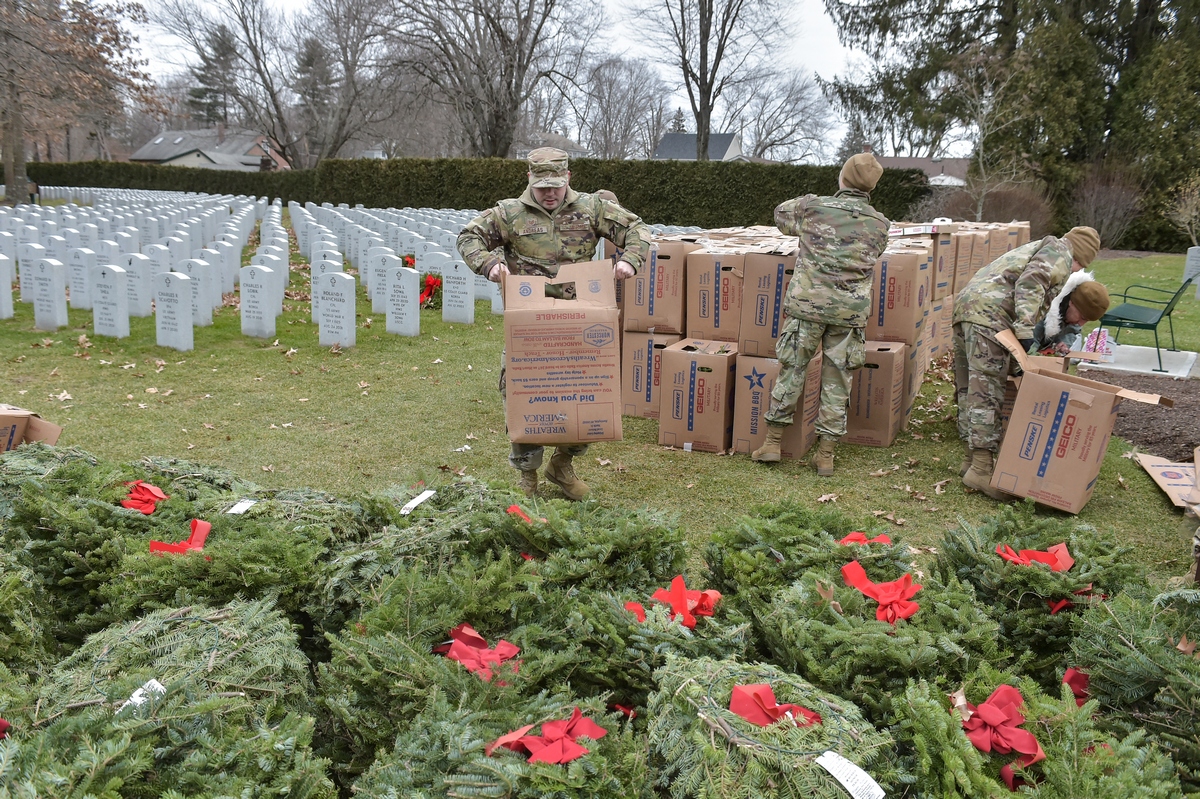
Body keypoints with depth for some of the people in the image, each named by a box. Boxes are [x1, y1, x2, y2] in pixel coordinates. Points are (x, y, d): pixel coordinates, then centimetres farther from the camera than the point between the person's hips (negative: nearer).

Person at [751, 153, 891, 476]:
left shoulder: (813, 207, 0)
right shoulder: (880, 224, 6)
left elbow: (780, 213, 19)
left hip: (808, 304, -1)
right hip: (851, 310, 2)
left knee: (791, 370, 9)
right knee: (837, 380, 7)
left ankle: (772, 442, 13)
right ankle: (826, 454, 11)